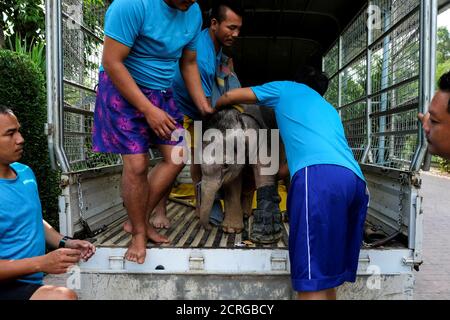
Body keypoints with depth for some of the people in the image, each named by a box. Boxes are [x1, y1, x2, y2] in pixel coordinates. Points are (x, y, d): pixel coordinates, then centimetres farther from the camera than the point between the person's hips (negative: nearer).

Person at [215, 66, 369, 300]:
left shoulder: (287, 88, 28)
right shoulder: (329, 110, 42)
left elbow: (231, 96, 33)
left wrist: (212, 109, 54)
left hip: (320, 176, -7)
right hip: (355, 180, 7)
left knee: (311, 282, -10)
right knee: (326, 276, 13)